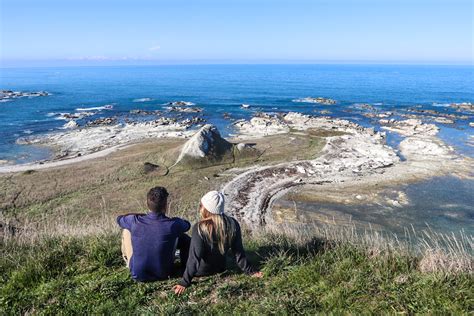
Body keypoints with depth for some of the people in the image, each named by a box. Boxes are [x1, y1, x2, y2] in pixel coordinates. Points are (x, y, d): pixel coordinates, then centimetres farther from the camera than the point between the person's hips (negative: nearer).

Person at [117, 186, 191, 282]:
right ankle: (185, 265, 36)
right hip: (163, 274, 0)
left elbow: (119, 219, 6)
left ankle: (127, 260, 40)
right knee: (183, 237, 13)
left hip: (137, 275, 1)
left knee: (126, 230, 15)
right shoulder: (173, 224, -23)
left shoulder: (135, 221, -20)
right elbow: (187, 225, 3)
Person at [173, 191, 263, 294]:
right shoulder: (233, 224, -17)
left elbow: (194, 257, -27)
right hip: (220, 268, 5)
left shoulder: (200, 228, -30)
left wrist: (185, 282, -19)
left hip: (201, 271, -5)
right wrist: (250, 271, 2)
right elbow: (239, 252, -11)